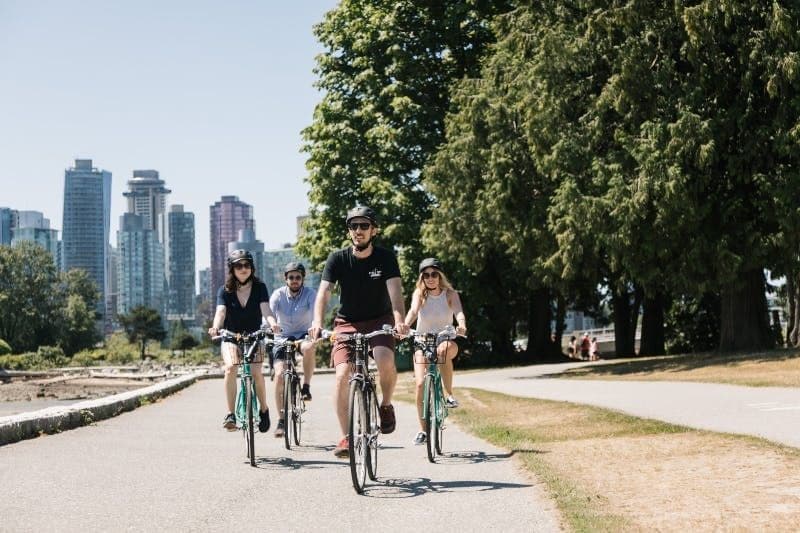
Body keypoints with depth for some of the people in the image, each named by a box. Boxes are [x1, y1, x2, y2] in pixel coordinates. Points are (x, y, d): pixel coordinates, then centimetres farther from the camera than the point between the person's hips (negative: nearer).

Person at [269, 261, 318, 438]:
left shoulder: (310, 294, -10)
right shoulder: (278, 295, -7)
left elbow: (316, 314, -24)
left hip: (303, 336, -1)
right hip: (283, 338, 1)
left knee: (309, 347, -38)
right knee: (280, 374, -17)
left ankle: (306, 387, -17)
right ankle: (282, 420, -5)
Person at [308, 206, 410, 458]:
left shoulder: (386, 257, -11)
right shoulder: (338, 259, -9)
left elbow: (395, 290, -25)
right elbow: (324, 292, -20)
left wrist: (399, 320, -43)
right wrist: (317, 322, -38)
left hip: (379, 321, -1)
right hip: (347, 323, 1)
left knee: (385, 360, -30)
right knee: (342, 374, -18)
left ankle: (386, 405, 0)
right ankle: (345, 437, -9)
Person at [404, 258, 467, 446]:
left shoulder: (450, 294, -6)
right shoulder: (419, 293, -6)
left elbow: (459, 312, -23)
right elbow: (413, 311, -24)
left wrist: (461, 325, -46)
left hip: (445, 340, -1)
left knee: (445, 351, -38)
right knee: (420, 384, -14)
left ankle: (449, 395, -21)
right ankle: (422, 430, 2)